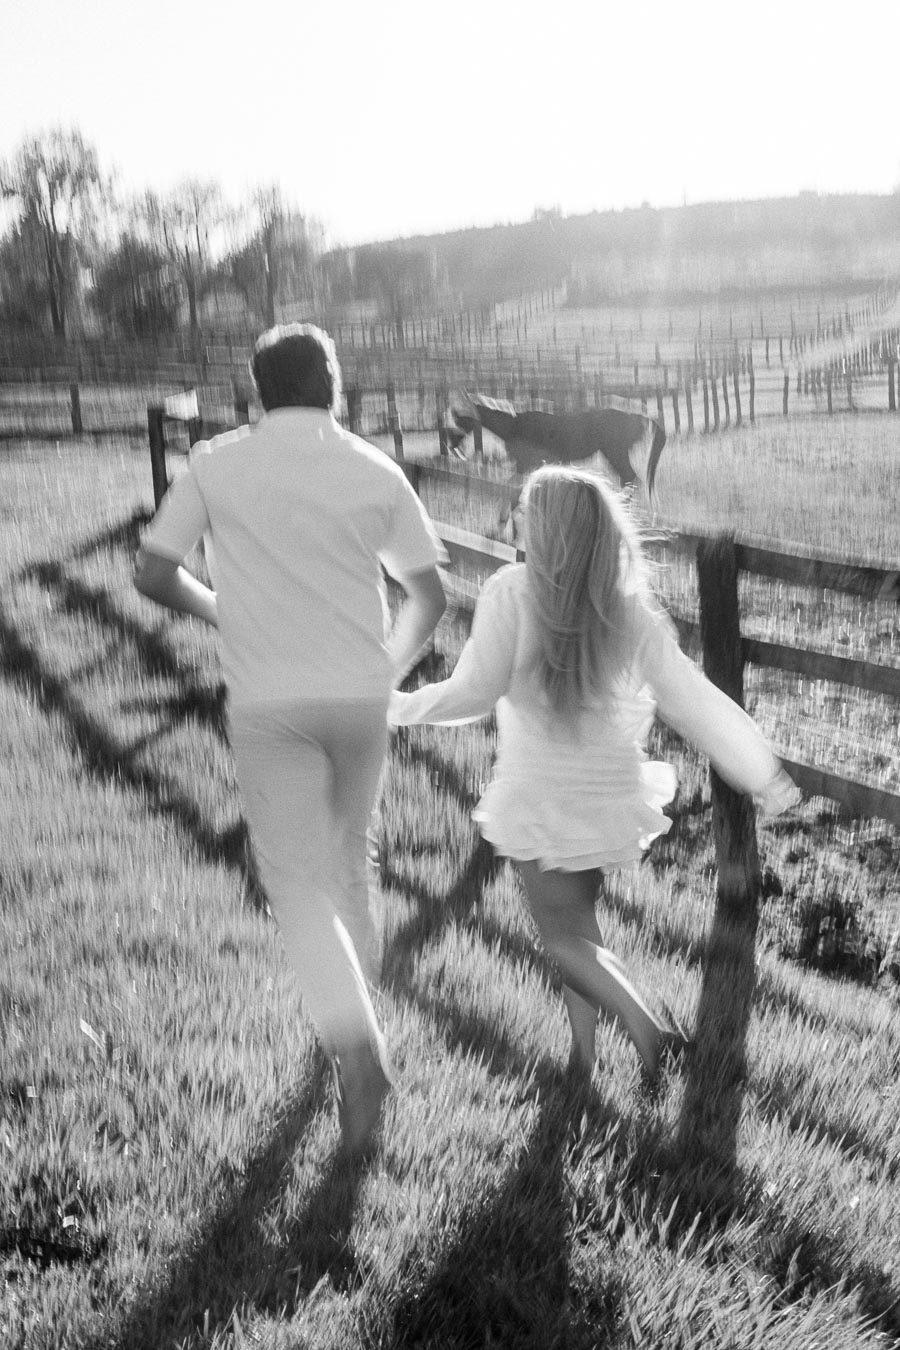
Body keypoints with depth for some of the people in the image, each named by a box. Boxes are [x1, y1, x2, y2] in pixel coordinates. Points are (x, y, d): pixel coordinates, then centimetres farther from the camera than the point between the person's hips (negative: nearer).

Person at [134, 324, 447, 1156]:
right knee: (347, 861, 21)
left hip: (268, 703, -2)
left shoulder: (218, 465, -2)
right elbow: (429, 596, 2)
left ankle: (358, 1044, -14)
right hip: (360, 696, 3)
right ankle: (350, 1017, 37)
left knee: (297, 878, 3)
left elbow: (153, 573, -2)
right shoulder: (375, 471, 1)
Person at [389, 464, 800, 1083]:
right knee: (578, 917, 24)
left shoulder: (512, 592, -18)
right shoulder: (631, 609, -7)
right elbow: (692, 700, -6)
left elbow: (474, 694, -18)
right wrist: (767, 776, 2)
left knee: (564, 935, 11)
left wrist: (399, 706, -2)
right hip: (611, 794, 5)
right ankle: (583, 1051, 31)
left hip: (540, 795, -4)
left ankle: (646, 1022, -9)